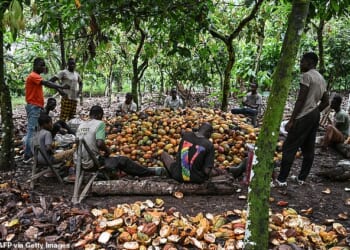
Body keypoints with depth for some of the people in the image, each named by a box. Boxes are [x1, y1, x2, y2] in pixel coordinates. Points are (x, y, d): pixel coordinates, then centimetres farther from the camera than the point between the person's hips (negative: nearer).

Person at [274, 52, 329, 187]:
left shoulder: (307, 75, -11)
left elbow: (301, 100, -18)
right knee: (308, 149, 11)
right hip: (315, 116, 9)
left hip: (303, 116, -9)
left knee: (289, 148, -7)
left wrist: (291, 120, -17)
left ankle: (281, 179, -6)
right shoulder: (322, 79, 17)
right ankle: (301, 178, 18)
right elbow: (325, 102, 19)